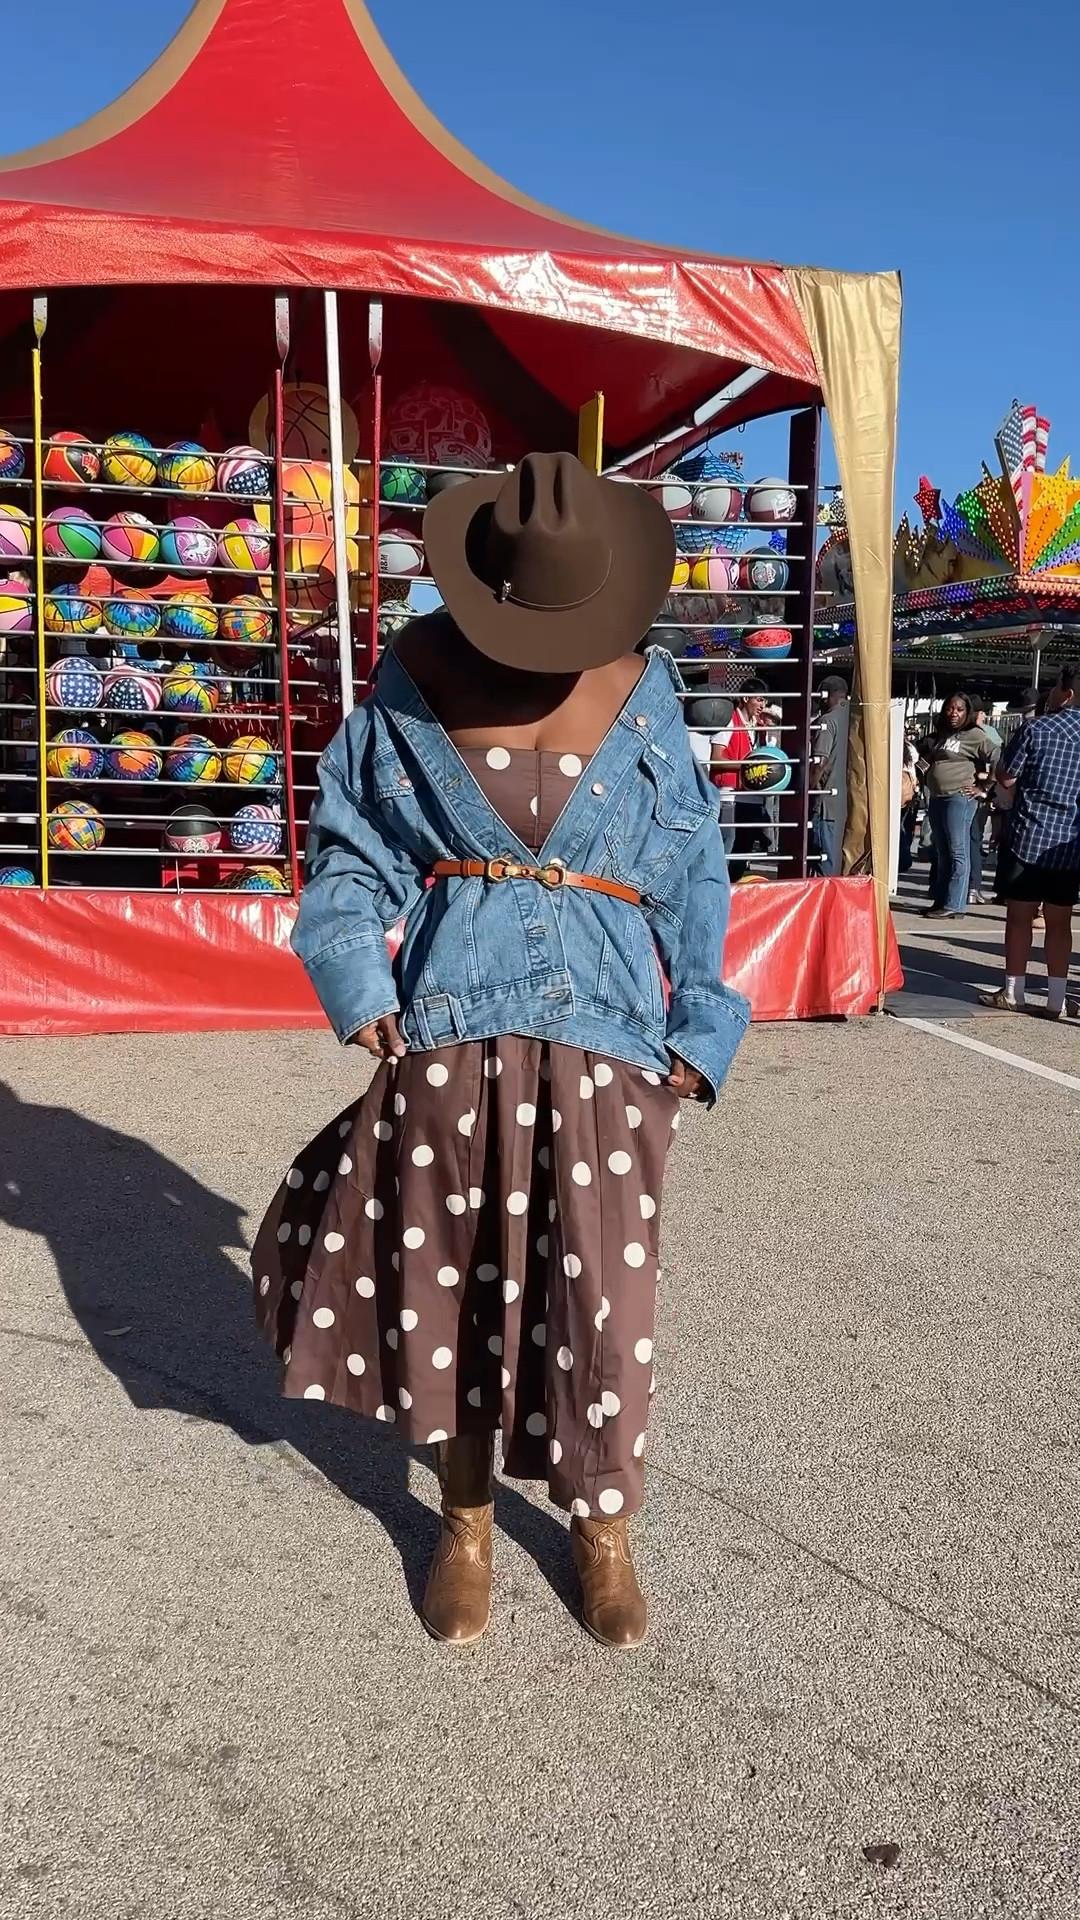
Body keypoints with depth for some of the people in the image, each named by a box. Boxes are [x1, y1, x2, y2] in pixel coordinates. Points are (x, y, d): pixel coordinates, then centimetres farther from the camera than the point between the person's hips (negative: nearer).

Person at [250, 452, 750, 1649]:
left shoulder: (641, 697, 3)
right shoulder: (417, 681, 1)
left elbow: (691, 879, 7)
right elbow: (351, 843, 6)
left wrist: (700, 1030, 1)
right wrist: (357, 978, -9)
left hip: (605, 1034, 0)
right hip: (451, 1027, 0)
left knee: (600, 1295, 3)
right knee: (450, 1281, 10)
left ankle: (603, 1527, 26)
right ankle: (466, 1520, 31)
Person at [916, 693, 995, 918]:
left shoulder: (974, 736, -4)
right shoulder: (938, 735, 17)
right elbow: (924, 757, 30)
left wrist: (983, 787, -7)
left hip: (959, 798, -8)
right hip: (936, 798, 8)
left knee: (957, 853, -8)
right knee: (941, 854, 11)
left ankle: (954, 905, -8)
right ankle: (940, 900, 17)